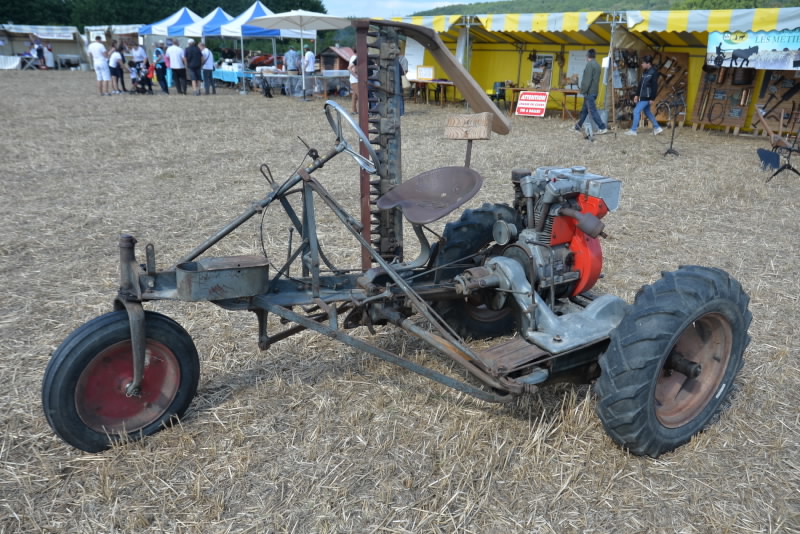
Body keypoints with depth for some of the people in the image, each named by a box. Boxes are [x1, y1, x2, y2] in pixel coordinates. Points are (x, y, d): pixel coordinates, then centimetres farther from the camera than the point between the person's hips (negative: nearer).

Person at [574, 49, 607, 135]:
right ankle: (578, 127, 24)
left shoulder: (589, 65, -12)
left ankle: (602, 128, -13)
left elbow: (587, 80, -19)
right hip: (594, 92, 9)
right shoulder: (597, 65, 16)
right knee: (584, 110, 16)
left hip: (589, 92, -9)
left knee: (592, 111, -10)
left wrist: (583, 91, -15)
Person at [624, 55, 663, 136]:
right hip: (642, 96, 9)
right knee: (647, 112, 16)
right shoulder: (645, 72, 11)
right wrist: (637, 95, 16)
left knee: (636, 111, -9)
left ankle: (633, 130, -3)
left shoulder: (654, 72, -14)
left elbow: (655, 86, -16)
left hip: (647, 97, -9)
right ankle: (657, 128, 25)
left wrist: (652, 98, -18)